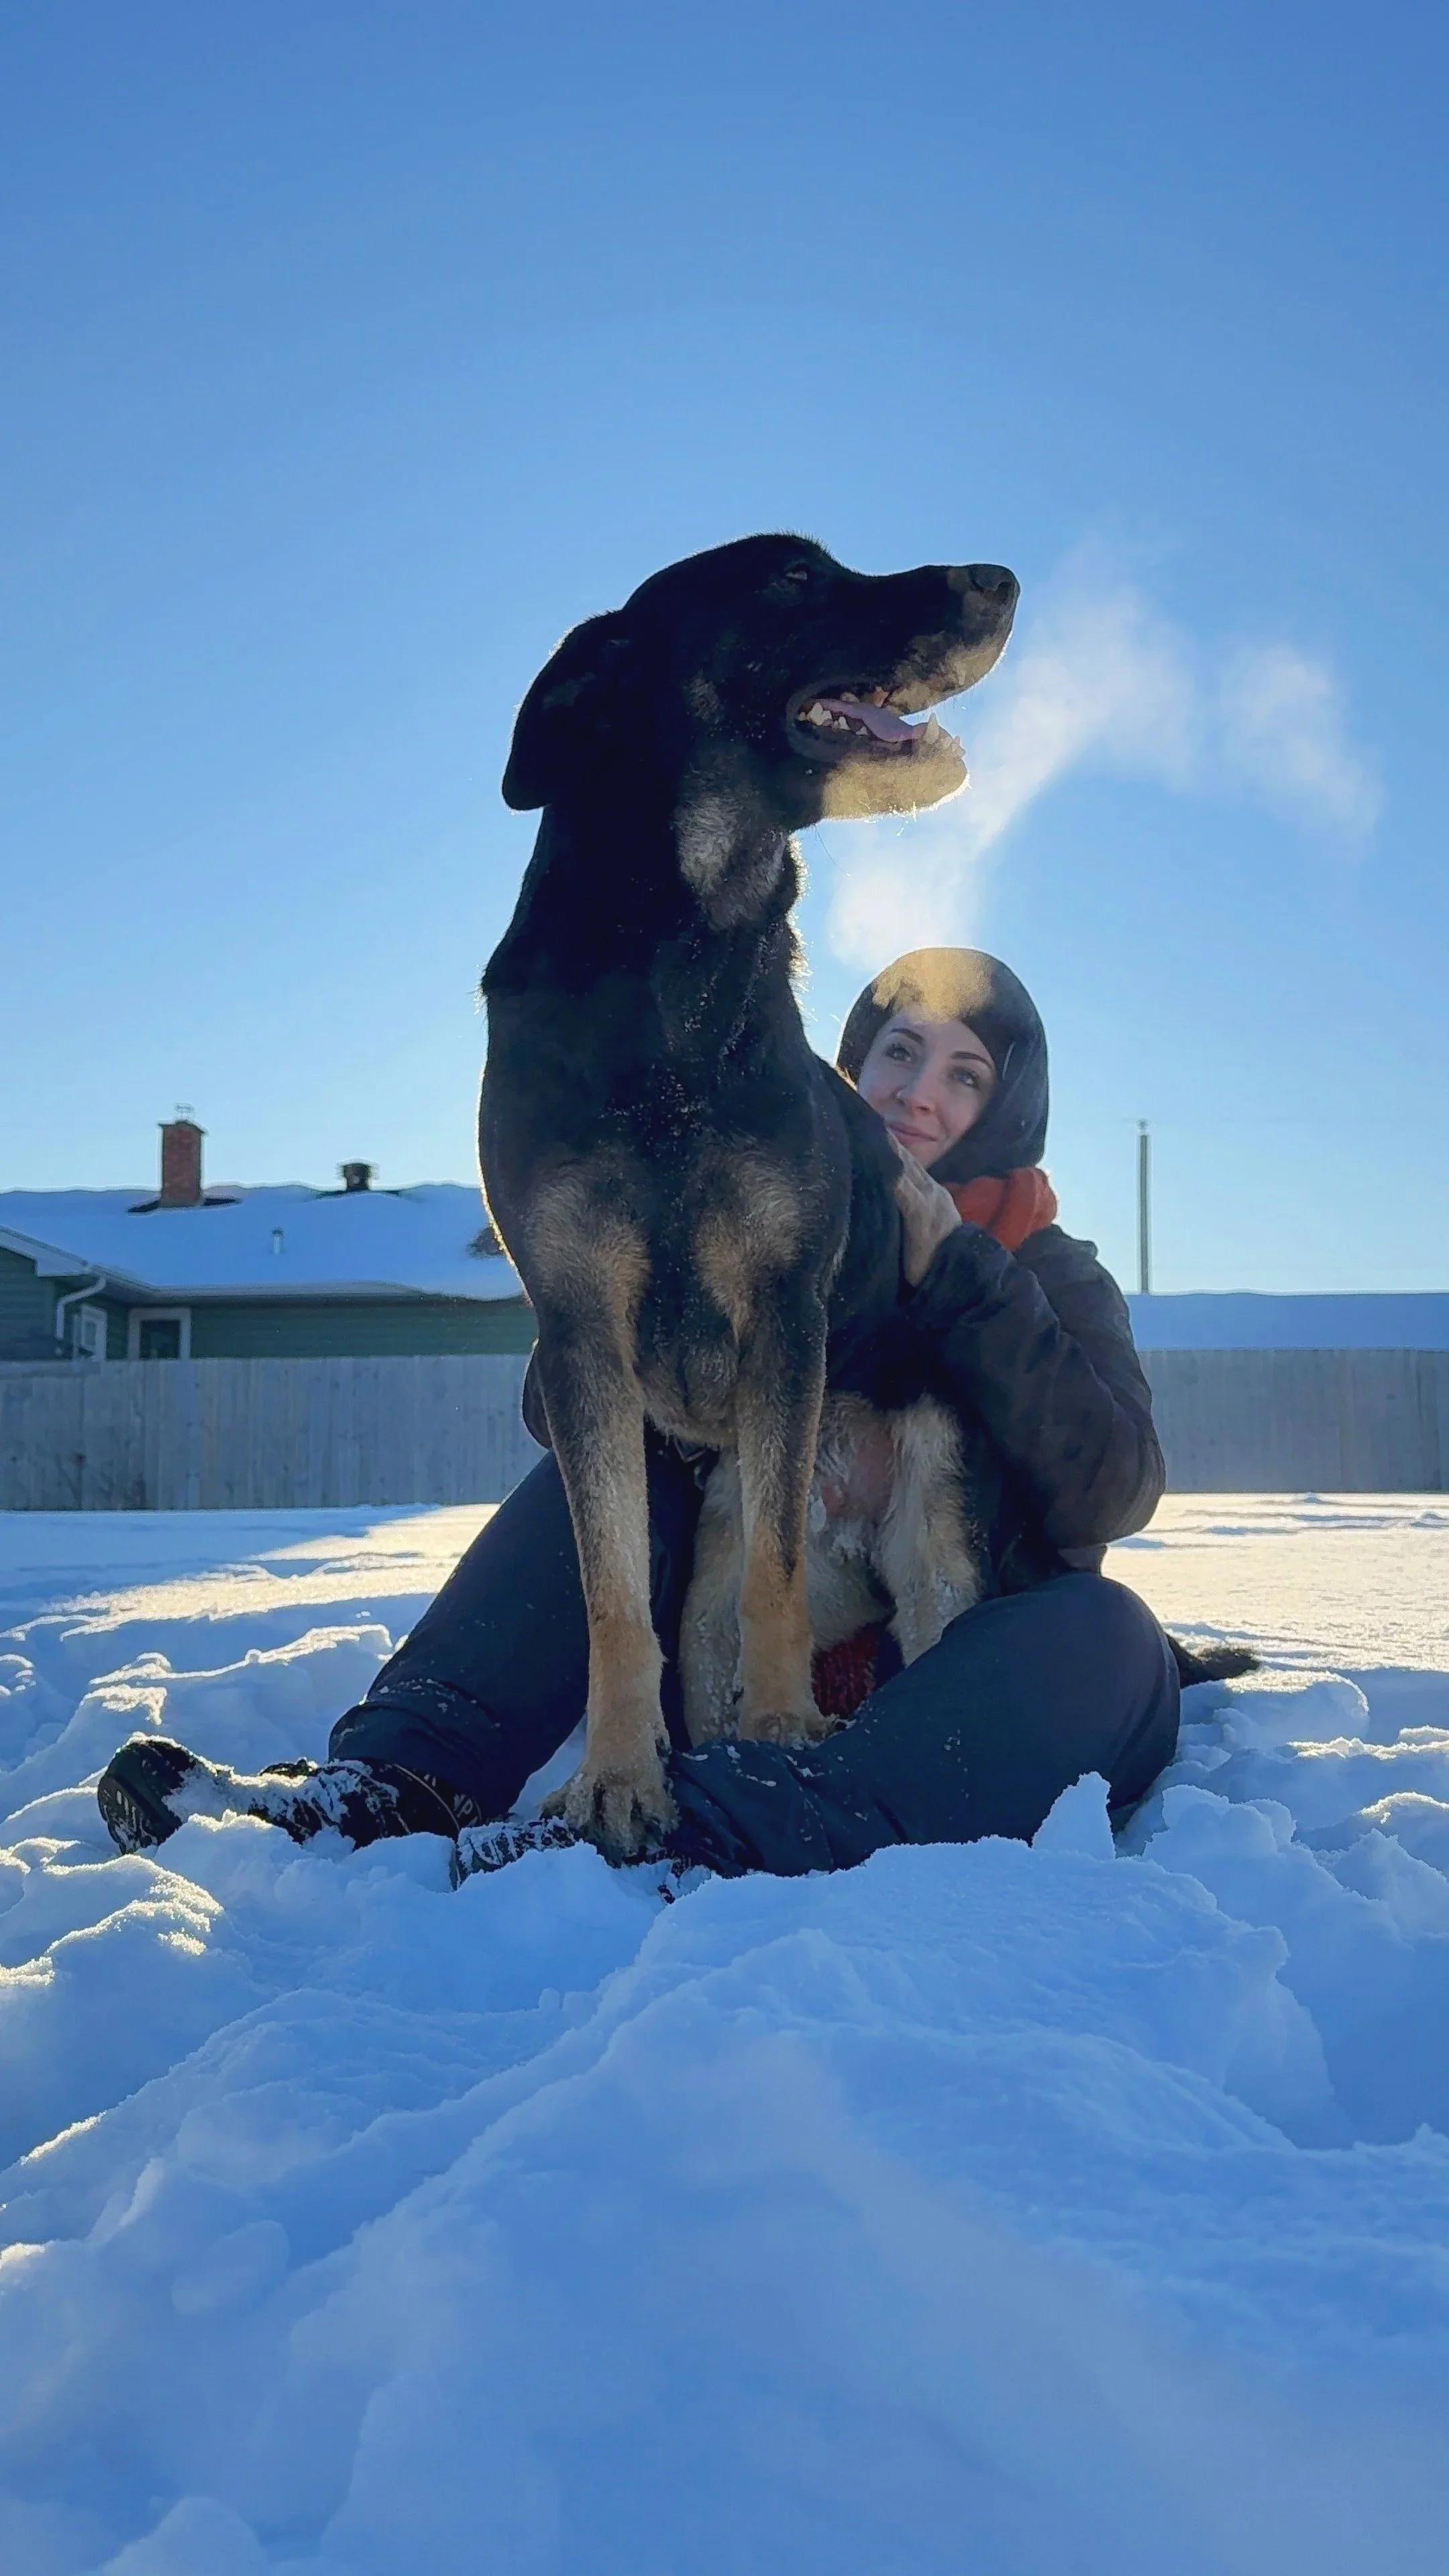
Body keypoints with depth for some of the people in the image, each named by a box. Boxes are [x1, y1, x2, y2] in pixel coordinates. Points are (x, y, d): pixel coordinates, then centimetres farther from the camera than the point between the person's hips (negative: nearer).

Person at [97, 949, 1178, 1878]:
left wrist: (958, 1282, -15)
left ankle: (691, 1846, -51)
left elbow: (1114, 1496, -11)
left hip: (930, 1712, -1)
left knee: (1107, 1637, -32)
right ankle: (403, 1777, -35)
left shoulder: (1050, 1276, 7)